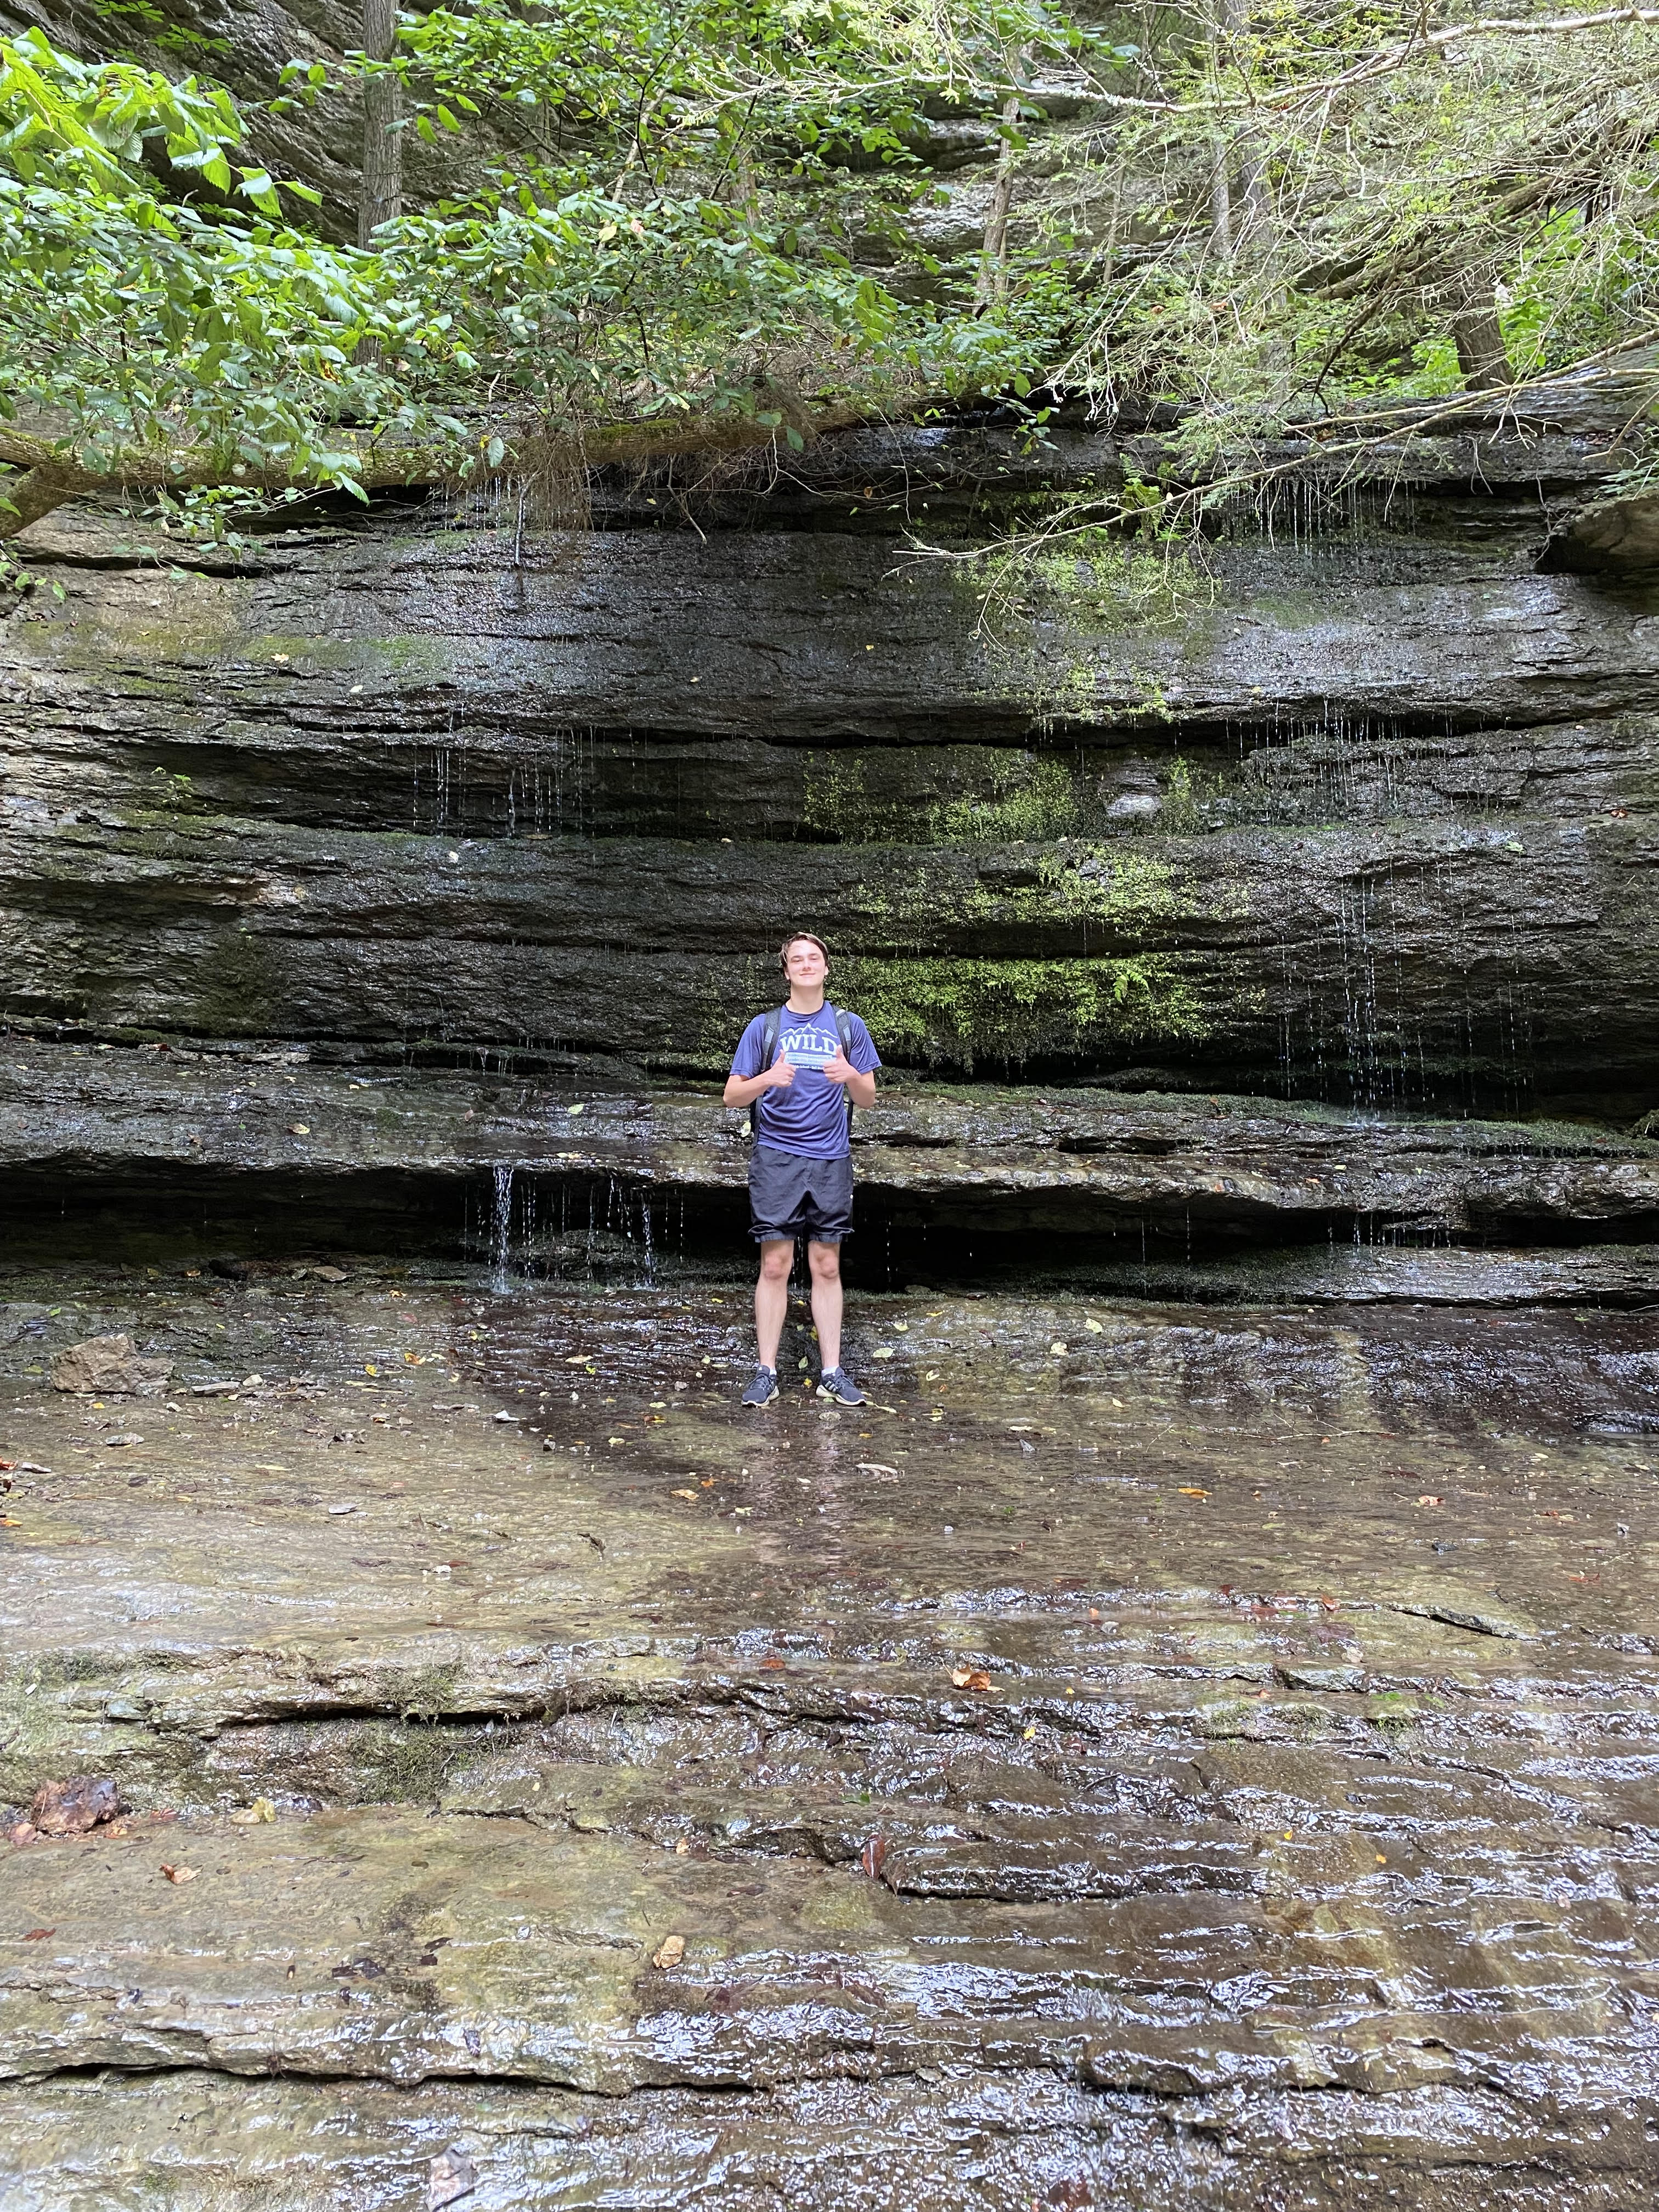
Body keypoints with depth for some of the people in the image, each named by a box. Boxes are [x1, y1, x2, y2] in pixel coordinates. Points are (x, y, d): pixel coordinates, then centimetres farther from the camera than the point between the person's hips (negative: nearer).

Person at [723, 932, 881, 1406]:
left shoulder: (848, 1026, 9)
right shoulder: (764, 1027, 5)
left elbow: (869, 1098, 10)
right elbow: (732, 1095, 2)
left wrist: (850, 1077, -13)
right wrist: (769, 1078, -18)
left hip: (830, 1160, 1)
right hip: (776, 1158, -1)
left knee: (827, 1267, 5)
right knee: (775, 1266, -1)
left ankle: (832, 1372, 12)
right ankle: (766, 1373, 7)